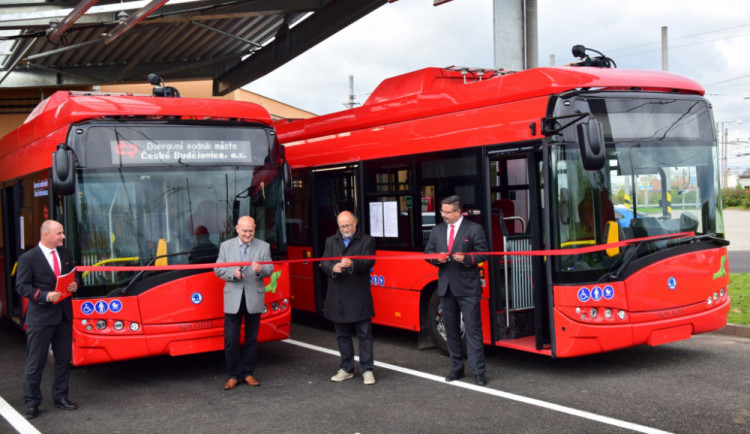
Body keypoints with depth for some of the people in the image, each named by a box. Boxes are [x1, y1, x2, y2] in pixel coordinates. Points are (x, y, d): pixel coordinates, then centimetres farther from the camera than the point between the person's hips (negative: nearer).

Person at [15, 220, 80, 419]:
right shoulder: (28, 258, -9)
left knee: (64, 359, 13)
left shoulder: (66, 254, 9)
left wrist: (74, 284, -4)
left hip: (64, 315, 6)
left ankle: (60, 397, 26)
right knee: (35, 363, 1)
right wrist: (45, 296, -21)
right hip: (40, 318, -6)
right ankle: (31, 402, 11)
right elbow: (21, 286, -10)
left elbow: (73, 275, 20)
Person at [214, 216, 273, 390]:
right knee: (231, 340, 0)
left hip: (254, 299, 1)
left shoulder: (263, 247, 5)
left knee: (251, 339, 8)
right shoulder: (225, 246, 6)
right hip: (233, 299, 0)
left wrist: (261, 270, -23)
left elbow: (270, 268, -1)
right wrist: (232, 273, -15)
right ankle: (234, 375, 9)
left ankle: (248, 373, 19)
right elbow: (218, 270, 3)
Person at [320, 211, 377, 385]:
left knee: (364, 334, -2)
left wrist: (353, 264, -33)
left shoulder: (366, 241, 2)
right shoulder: (331, 242, 12)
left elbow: (369, 261, -13)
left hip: (359, 297, -4)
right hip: (338, 297, 4)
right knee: (342, 335, 12)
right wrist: (333, 268, -22)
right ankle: (346, 369, 22)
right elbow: (324, 263, 2)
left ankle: (367, 370, 5)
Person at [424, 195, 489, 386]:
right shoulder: (437, 230, 11)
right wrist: (436, 258, -7)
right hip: (446, 287, 5)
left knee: (473, 330, -5)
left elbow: (482, 254, -4)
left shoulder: (474, 229, -3)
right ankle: (456, 367, 23)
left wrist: (466, 259, -21)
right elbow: (428, 253, 14)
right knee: (451, 329, 12)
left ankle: (478, 371, 0)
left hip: (468, 288, -5)